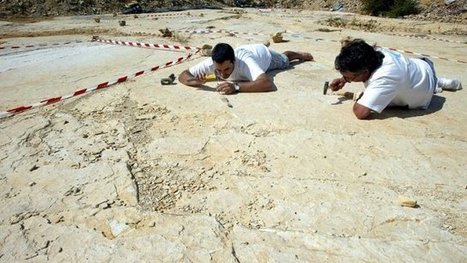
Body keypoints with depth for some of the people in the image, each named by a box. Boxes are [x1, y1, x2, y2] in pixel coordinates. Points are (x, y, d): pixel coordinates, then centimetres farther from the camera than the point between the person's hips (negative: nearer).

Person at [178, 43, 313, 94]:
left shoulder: (244, 63, -54)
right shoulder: (211, 62, -43)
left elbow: (268, 83, -65)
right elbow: (182, 75, -38)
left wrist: (236, 86, -71)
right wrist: (195, 81, -60)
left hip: (262, 52, -3)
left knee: (284, 61, 30)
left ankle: (300, 54, 61)